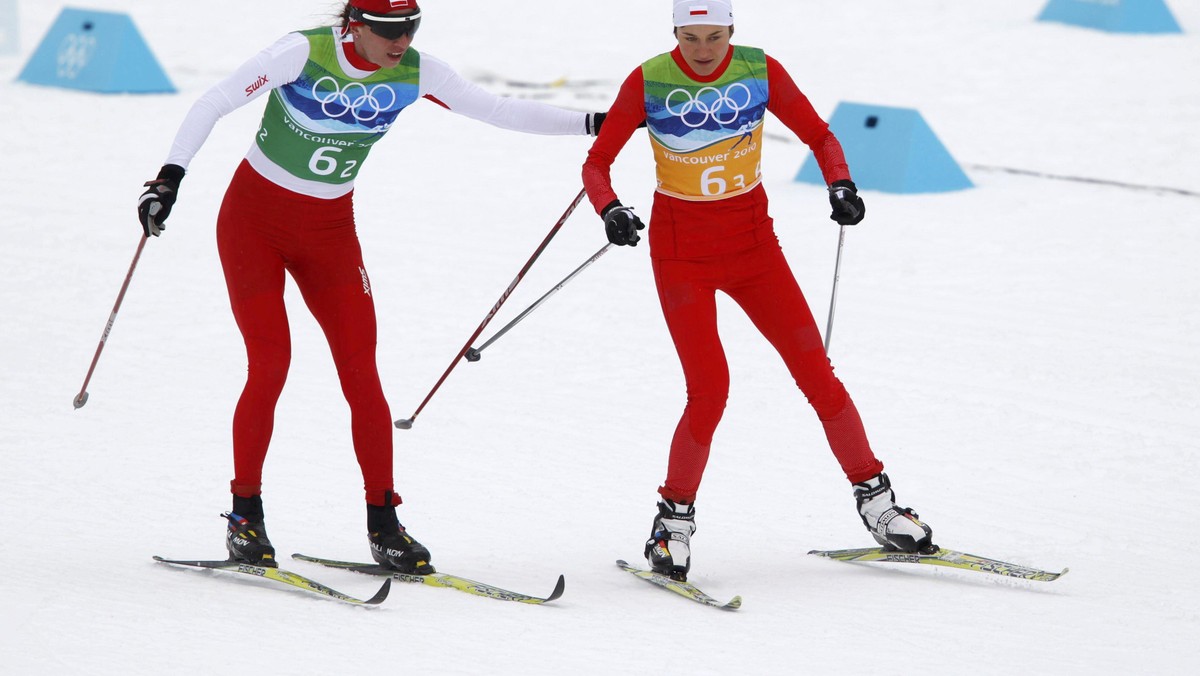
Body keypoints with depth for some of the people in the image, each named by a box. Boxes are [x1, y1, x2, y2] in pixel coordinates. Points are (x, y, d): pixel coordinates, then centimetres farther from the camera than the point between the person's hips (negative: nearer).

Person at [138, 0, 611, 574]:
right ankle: (244, 516, 1)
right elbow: (214, 104, -18)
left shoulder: (415, 73, -8)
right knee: (270, 365, -13)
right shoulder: (304, 52, -21)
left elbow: (498, 111, 0)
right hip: (253, 219, -4)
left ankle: (383, 525, 4)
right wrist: (171, 176, -28)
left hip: (329, 231, 4)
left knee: (361, 374, -4)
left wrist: (591, 123, -4)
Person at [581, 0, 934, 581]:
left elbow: (818, 135, 3)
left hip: (753, 244, 2)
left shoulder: (759, 71, -8)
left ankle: (874, 497, 11)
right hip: (680, 251, -2)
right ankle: (675, 519, 2)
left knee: (816, 373, -3)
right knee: (710, 389, -15)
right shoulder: (648, 82, -12)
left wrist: (841, 185, -16)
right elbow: (597, 163, -7)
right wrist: (610, 210, -27)